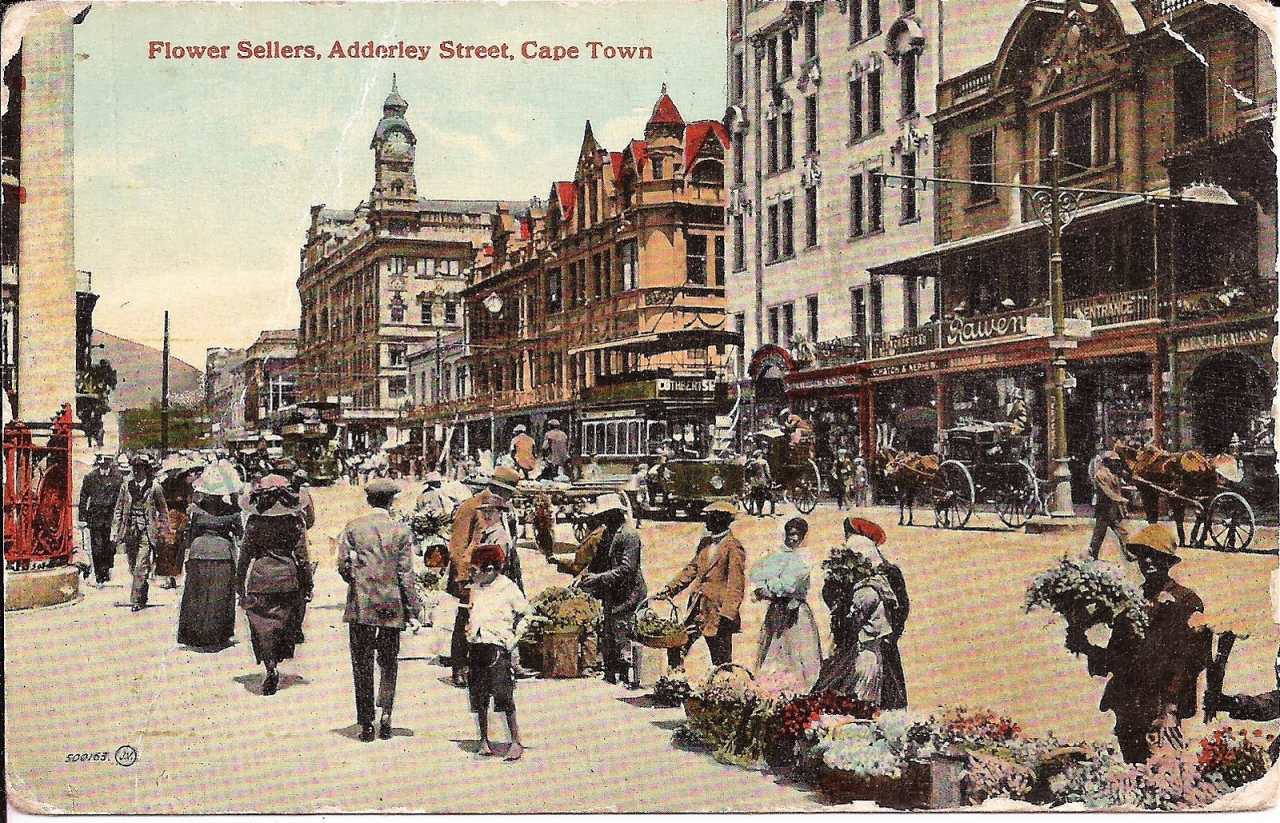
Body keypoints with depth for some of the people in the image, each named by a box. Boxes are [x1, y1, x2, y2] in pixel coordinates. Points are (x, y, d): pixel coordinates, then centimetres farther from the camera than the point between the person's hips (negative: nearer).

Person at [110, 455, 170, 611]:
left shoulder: (154, 487, 0)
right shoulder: (126, 487, 8)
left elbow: (163, 511, 7)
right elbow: (118, 511, 12)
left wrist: (164, 532, 5)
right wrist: (115, 532, 6)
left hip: (147, 532, -4)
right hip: (130, 532, 4)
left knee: (141, 567, -12)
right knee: (133, 568, 11)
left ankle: (137, 600, -8)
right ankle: (142, 598, 27)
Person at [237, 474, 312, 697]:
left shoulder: (255, 519, -3)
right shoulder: (295, 518, -2)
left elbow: (246, 553, 2)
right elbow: (301, 553, 0)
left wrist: (240, 584, 10)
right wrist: (307, 583, 6)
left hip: (259, 578, -1)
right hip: (287, 578, 1)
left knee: (263, 625, 3)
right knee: (284, 620, 19)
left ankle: (271, 668, -8)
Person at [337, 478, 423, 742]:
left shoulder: (353, 527, -3)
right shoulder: (401, 530, -5)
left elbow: (343, 564, -2)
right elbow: (406, 572, -5)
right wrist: (415, 606, 3)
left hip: (360, 604, 0)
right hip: (391, 605, 0)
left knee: (362, 663, 8)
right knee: (388, 661, 14)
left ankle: (366, 724, 10)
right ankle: (385, 714, 0)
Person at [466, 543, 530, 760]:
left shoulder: (508, 589, -6)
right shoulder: (475, 589, 14)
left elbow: (524, 614, 0)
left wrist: (510, 638, -6)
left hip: (497, 647, -6)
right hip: (476, 647, 7)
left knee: (503, 697, -10)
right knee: (478, 697, 7)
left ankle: (516, 741, -3)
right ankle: (484, 741, 17)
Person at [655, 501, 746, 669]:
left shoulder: (733, 547, -12)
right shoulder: (705, 542, 13)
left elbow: (736, 585, -16)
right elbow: (691, 569, 19)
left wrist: (727, 615, -22)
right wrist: (669, 589, 10)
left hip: (717, 612, -8)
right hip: (697, 608, 8)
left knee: (721, 662, 2)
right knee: (676, 648, 5)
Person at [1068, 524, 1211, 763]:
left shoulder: (1187, 602, -2)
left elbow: (1188, 662, -11)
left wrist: (1170, 709, -21)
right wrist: (1086, 648, -3)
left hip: (1162, 710, -5)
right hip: (1127, 712, 6)